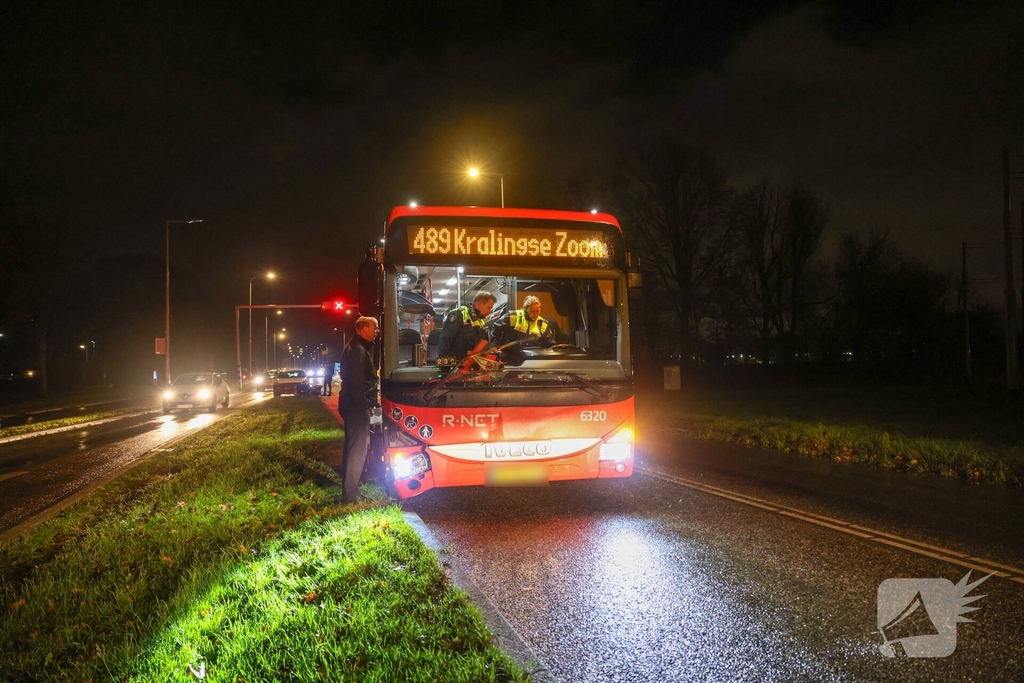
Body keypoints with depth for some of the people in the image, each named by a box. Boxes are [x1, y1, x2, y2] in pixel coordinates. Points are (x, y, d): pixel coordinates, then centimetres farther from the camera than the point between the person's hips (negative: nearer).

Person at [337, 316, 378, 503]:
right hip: (358, 406, -11)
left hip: (353, 405, 11)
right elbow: (357, 382, -23)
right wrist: (366, 404, -19)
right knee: (357, 449, -7)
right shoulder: (358, 350, -17)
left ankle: (349, 489, 29)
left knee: (352, 447, 18)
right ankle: (350, 493, -4)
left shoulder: (355, 348, 17)